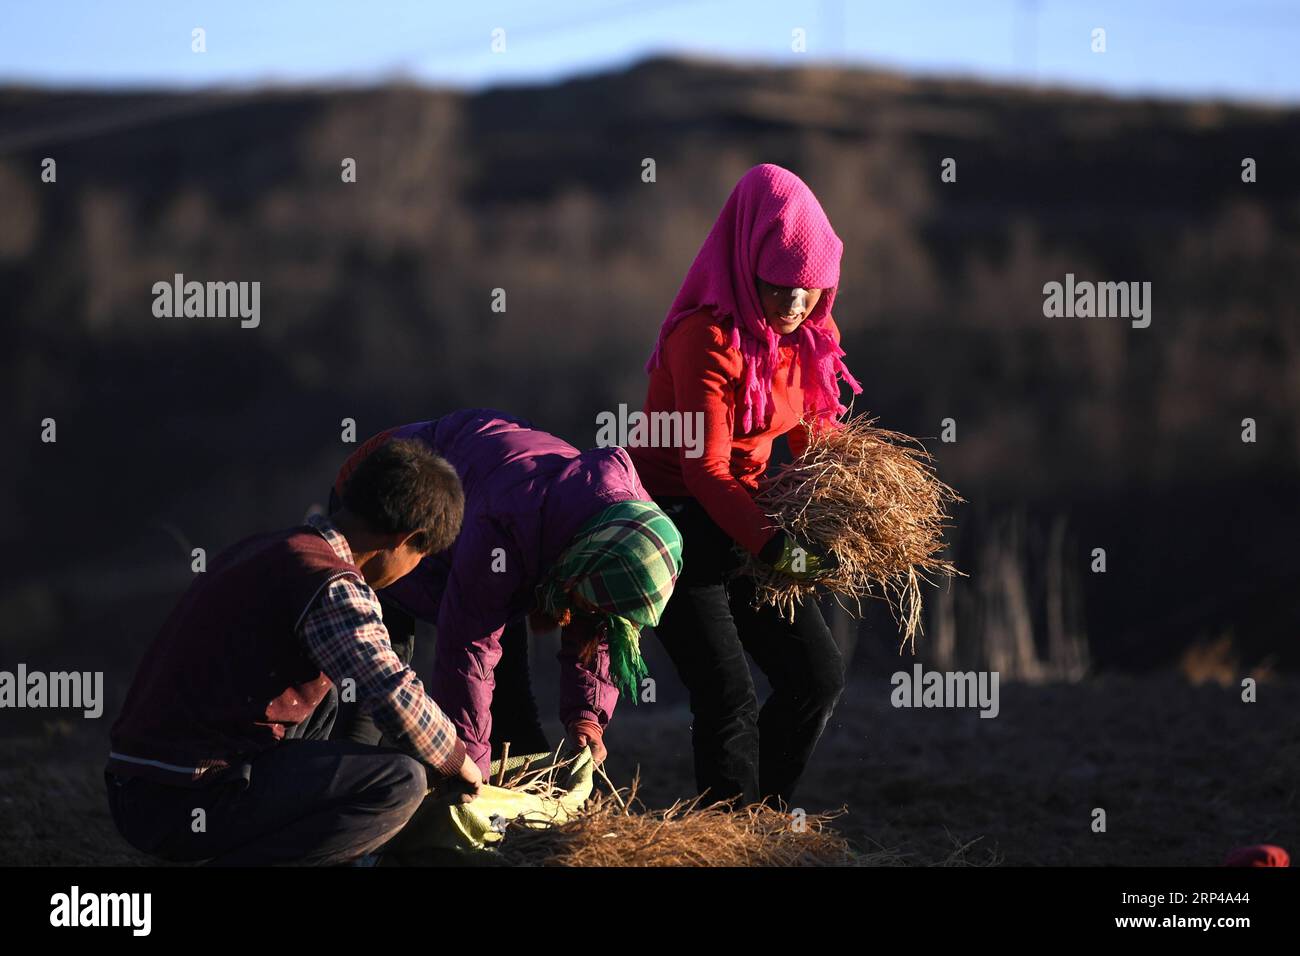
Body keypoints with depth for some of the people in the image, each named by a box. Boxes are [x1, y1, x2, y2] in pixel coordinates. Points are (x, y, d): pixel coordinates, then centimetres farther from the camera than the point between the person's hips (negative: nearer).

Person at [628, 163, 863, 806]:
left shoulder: (809, 337, 2)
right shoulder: (708, 340, -23)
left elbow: (816, 438, 9)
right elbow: (705, 469, -27)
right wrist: (774, 547, -38)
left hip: (741, 516, 8)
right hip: (676, 520, -8)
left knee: (818, 676, 6)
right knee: (729, 697, -15)